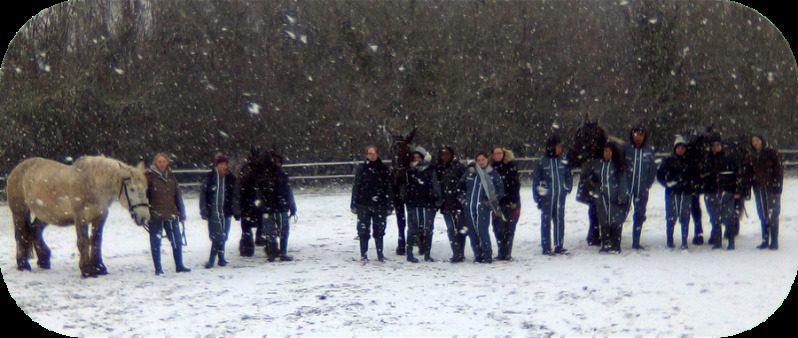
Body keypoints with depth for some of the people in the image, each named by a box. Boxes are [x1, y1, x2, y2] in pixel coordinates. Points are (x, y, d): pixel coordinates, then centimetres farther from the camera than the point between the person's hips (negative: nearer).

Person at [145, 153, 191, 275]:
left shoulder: (171, 177, 10)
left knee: (177, 241, 8)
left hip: (171, 214, 4)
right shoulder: (149, 176, -4)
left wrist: (181, 213, 12)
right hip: (155, 215, -4)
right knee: (156, 242, 2)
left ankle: (179, 265, 19)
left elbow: (178, 196, 14)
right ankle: (158, 268, 10)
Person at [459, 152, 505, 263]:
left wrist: (493, 200, -3)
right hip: (469, 207, 4)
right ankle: (478, 255, 11)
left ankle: (487, 255, -8)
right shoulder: (469, 173, 11)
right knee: (472, 232, 3)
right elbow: (461, 185, 24)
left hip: (483, 207, -3)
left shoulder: (493, 174, 5)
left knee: (482, 230, -14)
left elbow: (500, 190, 8)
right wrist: (462, 197, 13)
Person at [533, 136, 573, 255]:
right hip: (546, 197, -3)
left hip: (560, 196, 3)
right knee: (546, 221, -1)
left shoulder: (562, 162, 6)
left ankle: (559, 246, 12)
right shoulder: (541, 163, -3)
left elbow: (568, 177, 17)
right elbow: (535, 181, 0)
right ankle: (546, 247, 4)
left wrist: (567, 188, 4)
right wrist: (537, 198, -3)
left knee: (560, 221, 5)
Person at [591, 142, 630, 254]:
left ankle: (616, 246, -1)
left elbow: (623, 182, -5)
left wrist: (622, 197, -12)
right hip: (602, 198, 4)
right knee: (604, 222, 5)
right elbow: (593, 179, 22)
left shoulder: (618, 165, -2)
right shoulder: (597, 164, 9)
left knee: (616, 222, -5)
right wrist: (596, 190, 7)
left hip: (615, 198, -4)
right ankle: (605, 245, 11)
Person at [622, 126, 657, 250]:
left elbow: (653, 169, 8)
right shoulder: (625, 149, -4)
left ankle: (636, 242, 13)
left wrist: (648, 184, 1)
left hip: (642, 188, 2)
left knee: (640, 215, 6)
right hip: (627, 187, -2)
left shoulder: (649, 151, 2)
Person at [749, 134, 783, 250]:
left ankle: (774, 242, -4)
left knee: (772, 215, -6)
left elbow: (779, 170, -6)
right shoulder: (753, 156, 13)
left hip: (771, 188, -5)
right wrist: (752, 185, 7)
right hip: (759, 189, 5)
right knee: (763, 216, 6)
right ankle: (765, 240, 11)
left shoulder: (771, 153, -2)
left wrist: (778, 186, -13)